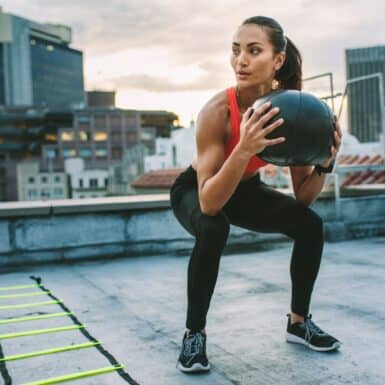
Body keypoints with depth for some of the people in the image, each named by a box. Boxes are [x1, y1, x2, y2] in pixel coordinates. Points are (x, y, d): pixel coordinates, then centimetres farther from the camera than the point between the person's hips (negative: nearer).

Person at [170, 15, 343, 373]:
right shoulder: (217, 111, -35)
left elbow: (303, 198, -14)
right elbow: (209, 204, -40)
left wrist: (325, 162, -32)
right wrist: (244, 149, -52)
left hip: (245, 189, 4)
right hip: (194, 189, -4)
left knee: (310, 224, -13)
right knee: (213, 228, -35)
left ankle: (298, 322, 9)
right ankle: (194, 334, -13)